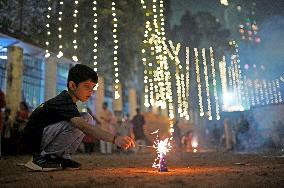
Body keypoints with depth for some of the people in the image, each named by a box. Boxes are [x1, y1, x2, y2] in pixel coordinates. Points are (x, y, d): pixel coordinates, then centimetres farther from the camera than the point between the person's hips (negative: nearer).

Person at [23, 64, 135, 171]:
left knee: (88, 118, -1)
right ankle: (42, 157, -14)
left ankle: (62, 157, 0)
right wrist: (115, 139, -49)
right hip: (35, 140, -9)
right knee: (83, 121, -26)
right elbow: (83, 126, -40)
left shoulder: (66, 98, 8)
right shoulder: (64, 103, -23)